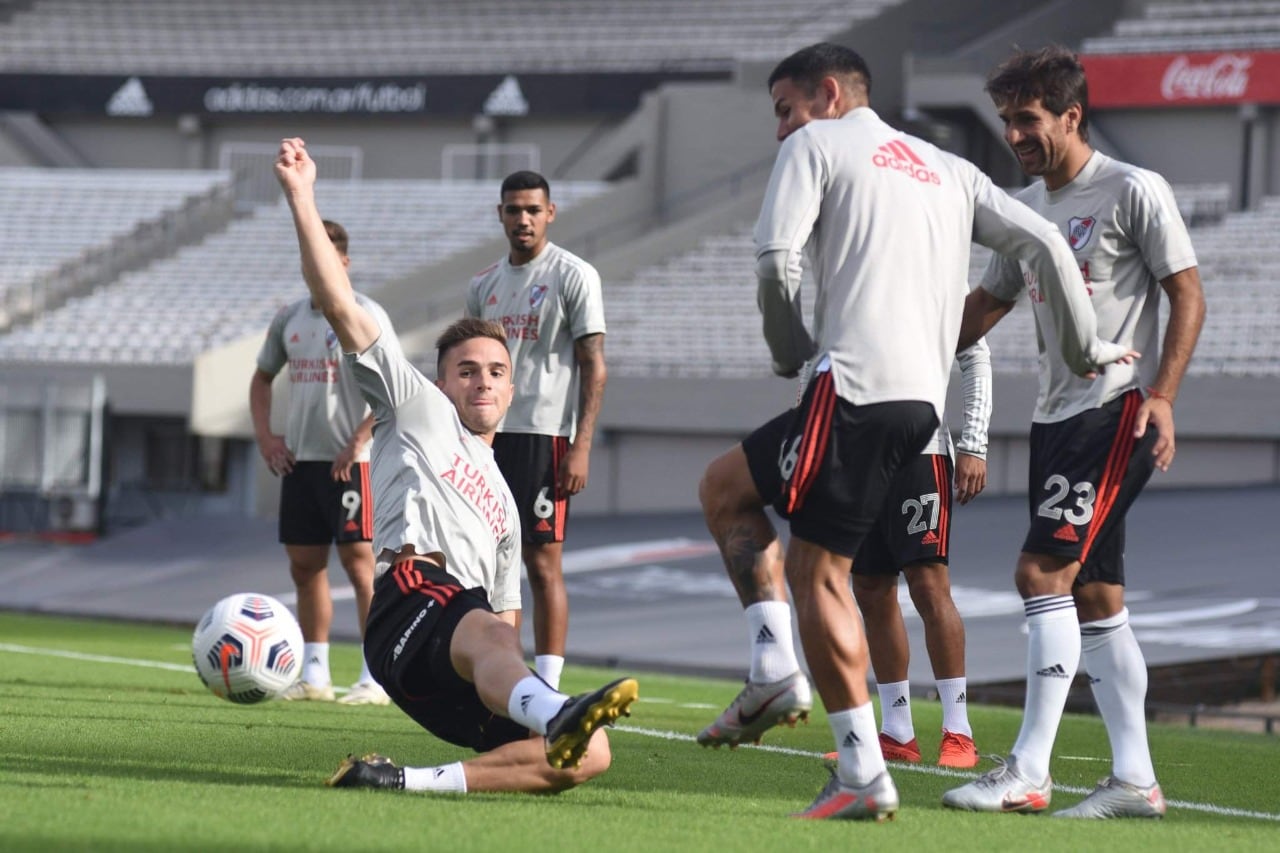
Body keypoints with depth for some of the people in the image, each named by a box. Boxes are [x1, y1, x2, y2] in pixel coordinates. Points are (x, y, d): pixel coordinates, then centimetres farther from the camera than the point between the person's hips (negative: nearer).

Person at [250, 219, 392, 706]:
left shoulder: (365, 316, -7)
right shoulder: (291, 318, 12)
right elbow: (262, 377, 24)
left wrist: (357, 444, -18)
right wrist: (264, 434, 10)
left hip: (349, 461, -7)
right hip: (298, 459, 7)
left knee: (358, 560, -9)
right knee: (304, 565, 8)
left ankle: (375, 678, -8)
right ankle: (314, 675, 16)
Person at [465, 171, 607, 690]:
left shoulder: (573, 276, -3)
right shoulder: (484, 285, 16)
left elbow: (594, 368, -7)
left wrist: (581, 446, -15)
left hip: (544, 434, -6)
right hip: (487, 436, 6)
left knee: (543, 563, -7)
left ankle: (547, 688, -6)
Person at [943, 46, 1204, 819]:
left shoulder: (1134, 192, -7)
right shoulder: (1028, 206, 15)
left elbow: (1188, 296, -7)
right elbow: (985, 305, 23)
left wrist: (1160, 395, -17)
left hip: (1116, 410, -8)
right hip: (1056, 414, 8)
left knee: (1044, 570, -16)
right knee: (1095, 597, 7)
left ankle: (1029, 773, -17)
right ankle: (1136, 780, 10)